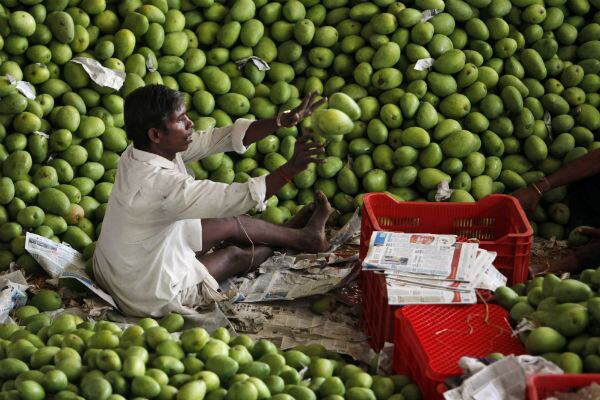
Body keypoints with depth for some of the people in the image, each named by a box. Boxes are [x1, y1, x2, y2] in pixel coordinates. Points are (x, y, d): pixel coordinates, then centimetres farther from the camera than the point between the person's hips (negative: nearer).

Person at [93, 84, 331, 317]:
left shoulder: (153, 148, -9)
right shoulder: (160, 183, -36)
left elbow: (217, 139, -7)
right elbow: (236, 199, -33)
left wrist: (283, 121, -13)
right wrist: (292, 167, -27)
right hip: (150, 296, -7)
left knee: (230, 224, 15)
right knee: (235, 255, 14)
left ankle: (291, 234, 39)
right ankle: (303, 239, 40)